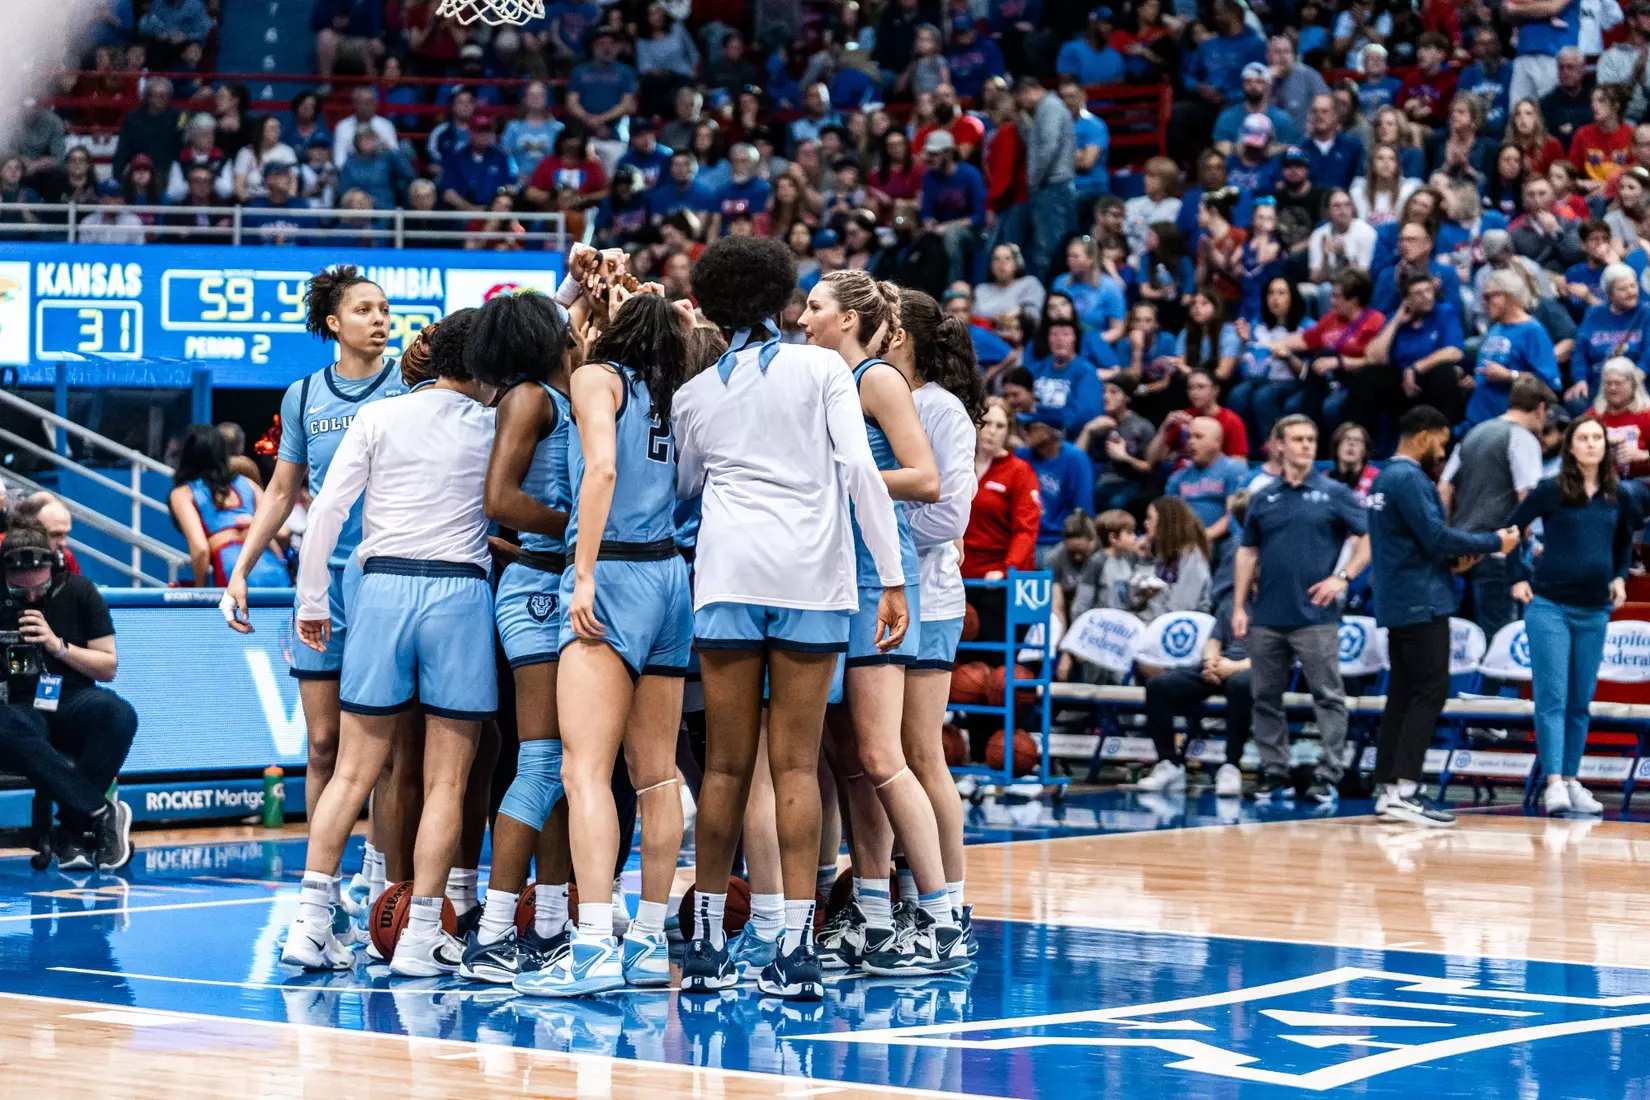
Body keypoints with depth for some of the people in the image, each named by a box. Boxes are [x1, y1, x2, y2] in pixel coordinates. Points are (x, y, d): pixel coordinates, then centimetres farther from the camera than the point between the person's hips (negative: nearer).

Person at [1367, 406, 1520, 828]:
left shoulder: (1385, 477, 17)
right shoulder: (1410, 479, -14)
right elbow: (1437, 536, -20)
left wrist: (1453, 554, 14)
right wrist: (1493, 542, -10)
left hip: (1396, 603, 10)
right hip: (1421, 602, -10)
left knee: (1402, 694, 10)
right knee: (1430, 693, -10)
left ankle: (1388, 790, 9)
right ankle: (1404, 790, -16)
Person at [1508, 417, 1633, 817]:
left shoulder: (1617, 498, 6)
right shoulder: (1551, 491, -5)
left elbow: (1624, 541, 24)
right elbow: (1510, 529, 3)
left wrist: (1620, 576, 10)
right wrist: (1518, 578, -1)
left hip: (1594, 611, 4)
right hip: (1549, 607, -4)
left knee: (1580, 702, 8)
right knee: (1551, 698, -9)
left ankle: (1571, 780, 15)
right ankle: (1553, 784, -13)